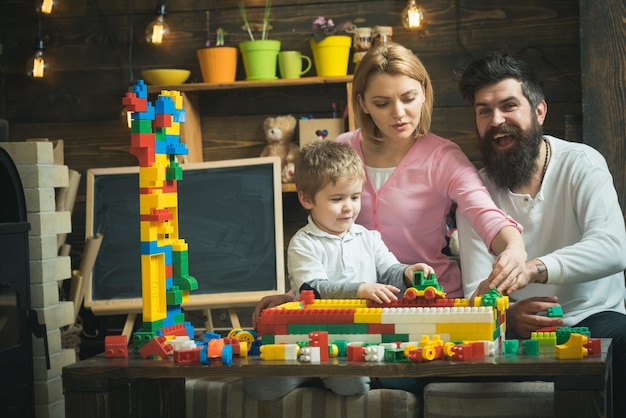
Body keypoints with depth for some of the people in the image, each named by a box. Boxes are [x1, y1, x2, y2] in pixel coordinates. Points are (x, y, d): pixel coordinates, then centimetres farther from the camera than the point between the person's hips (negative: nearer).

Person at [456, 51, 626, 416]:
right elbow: (478, 292, -4)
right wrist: (509, 316, -30)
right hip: (519, 330, 2)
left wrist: (535, 268, -41)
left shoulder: (580, 163, -4)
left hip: (596, 316, -2)